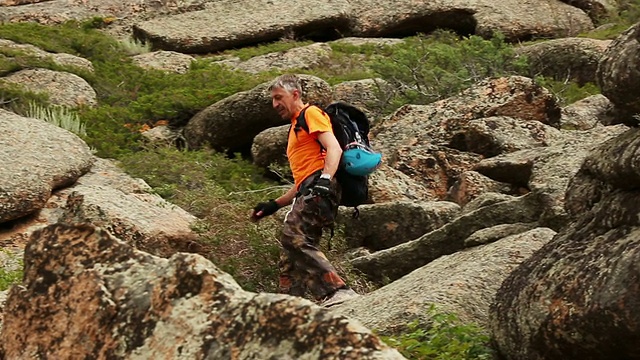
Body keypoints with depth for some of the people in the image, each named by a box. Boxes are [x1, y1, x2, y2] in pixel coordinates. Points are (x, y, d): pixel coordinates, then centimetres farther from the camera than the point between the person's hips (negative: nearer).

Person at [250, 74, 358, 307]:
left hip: (319, 189, -10)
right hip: (308, 193, 10)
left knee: (294, 237, -29)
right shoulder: (295, 129, 34)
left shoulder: (311, 113, 7)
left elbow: (334, 148, -11)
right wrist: (274, 205, 28)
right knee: (289, 259, 2)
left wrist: (325, 179, -27)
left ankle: (337, 290, -37)